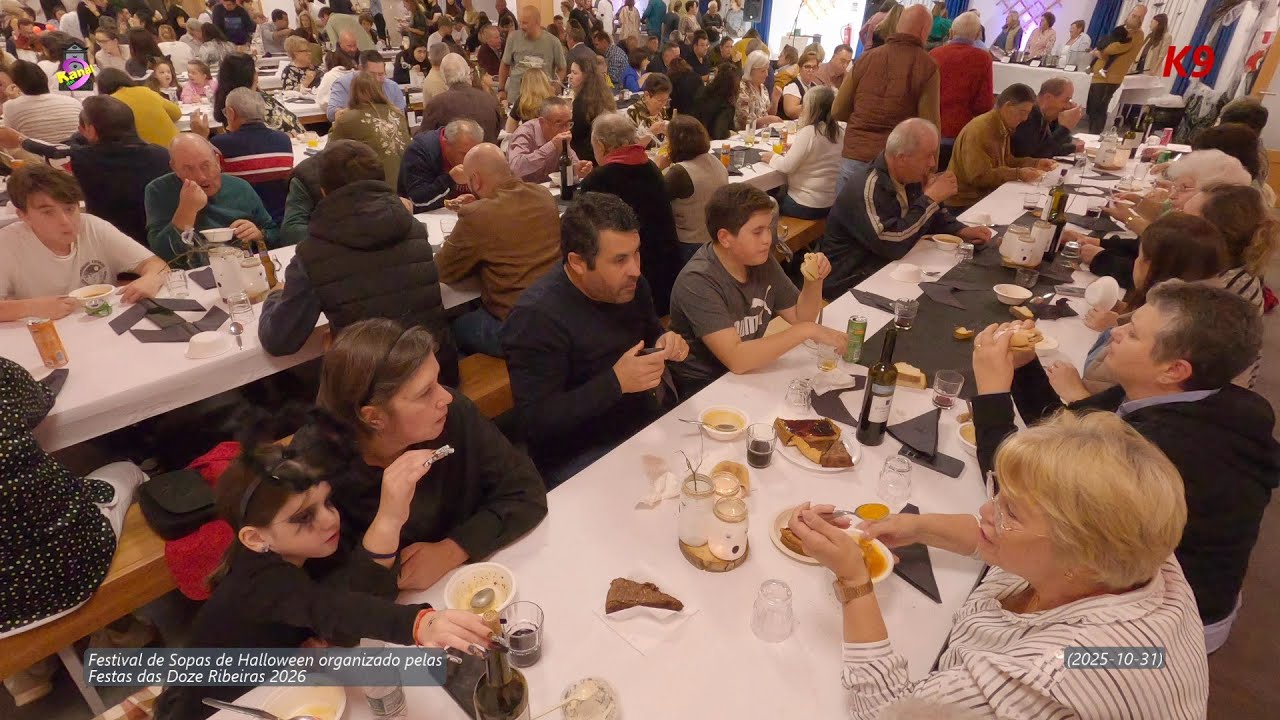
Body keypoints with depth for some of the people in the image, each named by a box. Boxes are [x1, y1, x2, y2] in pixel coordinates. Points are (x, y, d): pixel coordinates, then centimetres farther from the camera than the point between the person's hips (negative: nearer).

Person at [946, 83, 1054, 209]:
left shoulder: (1003, 127, 10)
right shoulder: (979, 131, -22)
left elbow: (1005, 161, 19)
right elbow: (979, 177, -26)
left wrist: (1035, 163, 5)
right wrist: (1018, 174, -29)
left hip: (986, 195, 9)